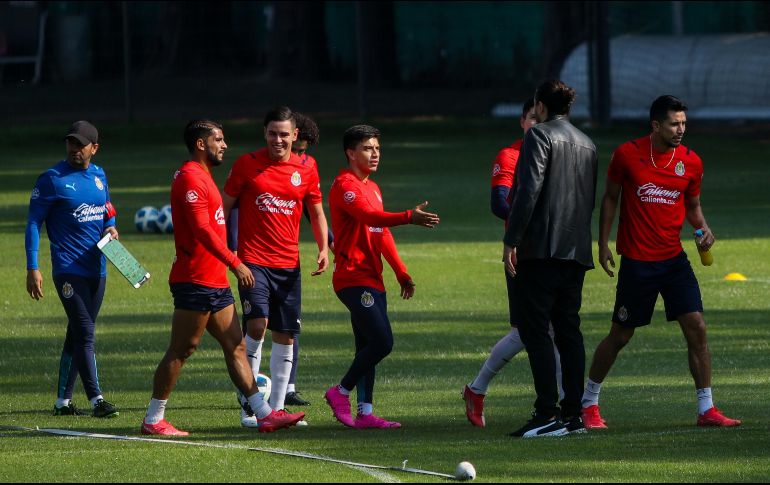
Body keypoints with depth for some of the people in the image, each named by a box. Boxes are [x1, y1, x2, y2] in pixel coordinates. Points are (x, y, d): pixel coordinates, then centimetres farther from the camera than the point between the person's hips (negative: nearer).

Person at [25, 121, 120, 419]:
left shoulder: (99, 176, 11)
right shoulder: (52, 179, -7)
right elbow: (34, 223, -6)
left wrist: (111, 227, 0)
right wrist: (32, 268, -12)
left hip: (96, 268, 6)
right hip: (68, 269, -6)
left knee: (78, 334, 10)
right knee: (85, 333, -14)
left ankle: (63, 402, 17)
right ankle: (96, 400, -16)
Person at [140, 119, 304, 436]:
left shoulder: (202, 176, 19)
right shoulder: (190, 177, -14)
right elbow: (201, 229, -22)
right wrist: (235, 263, -23)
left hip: (214, 282, 10)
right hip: (195, 280, -10)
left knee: (235, 346, 8)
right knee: (182, 349, -5)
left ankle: (264, 414, 7)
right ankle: (153, 420, 1)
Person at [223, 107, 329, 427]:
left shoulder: (306, 170, 7)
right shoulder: (247, 164, 0)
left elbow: (317, 213, 15)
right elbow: (225, 207, 6)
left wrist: (323, 249, 0)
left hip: (289, 265, 4)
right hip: (253, 260, -4)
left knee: (285, 335, 4)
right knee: (257, 325, -19)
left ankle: (276, 408, 12)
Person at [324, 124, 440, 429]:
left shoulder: (372, 188, 20)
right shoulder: (344, 186, -11)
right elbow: (369, 216, -28)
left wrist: (402, 273, 22)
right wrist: (409, 218, -41)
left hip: (372, 279, 10)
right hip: (354, 277, -10)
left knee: (369, 347, 7)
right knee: (381, 342, -16)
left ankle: (365, 413, 7)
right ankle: (341, 392, -2)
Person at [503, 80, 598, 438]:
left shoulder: (539, 135, -5)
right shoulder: (587, 144, 18)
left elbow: (528, 190, -15)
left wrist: (511, 240, -15)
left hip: (542, 248, -7)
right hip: (577, 251, 7)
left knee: (534, 328, -7)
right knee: (568, 330, 9)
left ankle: (548, 414, -14)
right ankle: (573, 414, 6)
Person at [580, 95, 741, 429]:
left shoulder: (690, 162, 1)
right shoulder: (628, 154, -6)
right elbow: (610, 197, 6)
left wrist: (703, 228, -6)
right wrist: (603, 243, 2)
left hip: (674, 258, 3)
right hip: (637, 261, -3)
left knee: (697, 329, -7)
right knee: (620, 335, 4)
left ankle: (706, 409, -1)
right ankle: (589, 402, 21)